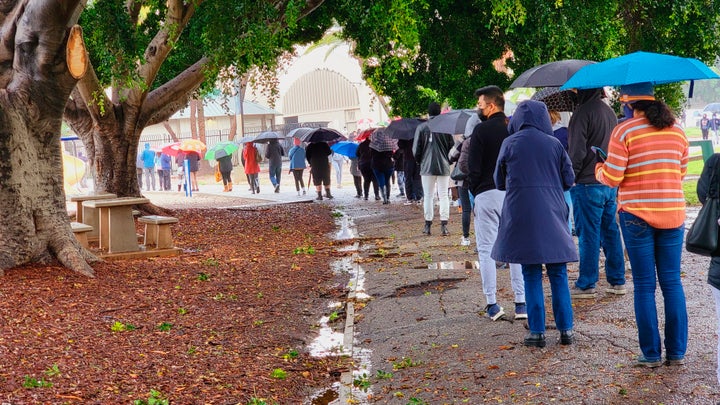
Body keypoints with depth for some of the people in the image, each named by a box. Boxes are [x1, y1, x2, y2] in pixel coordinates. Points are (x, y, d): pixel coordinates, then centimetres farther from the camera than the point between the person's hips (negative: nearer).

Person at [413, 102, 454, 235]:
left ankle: (428, 225, 7)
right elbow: (452, 147, 1)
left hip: (427, 167, 0)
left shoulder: (421, 128, -2)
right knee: (443, 196, 4)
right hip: (443, 167, 0)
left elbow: (416, 149, 0)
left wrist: (420, 161, 17)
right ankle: (444, 225, -1)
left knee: (428, 196, 7)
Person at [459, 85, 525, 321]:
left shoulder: (482, 130, -8)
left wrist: (475, 191, 6)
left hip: (487, 193, -5)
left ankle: (492, 304, -1)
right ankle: (522, 303, 6)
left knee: (486, 249, 2)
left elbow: (473, 167, -8)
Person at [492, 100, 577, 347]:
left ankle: (537, 332, 5)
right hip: (552, 215, 1)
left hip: (520, 214, -1)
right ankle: (566, 329, 8)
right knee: (558, 274, 8)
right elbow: (569, 180, 3)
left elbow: (499, 182, 6)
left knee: (531, 275, 6)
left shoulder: (509, 144, -2)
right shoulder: (554, 144, 0)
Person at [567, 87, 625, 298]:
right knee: (610, 232, 12)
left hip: (588, 184, -8)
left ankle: (586, 285, 2)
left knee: (588, 235, -3)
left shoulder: (583, 112, -13)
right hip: (610, 184, 8)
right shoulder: (610, 112, 14)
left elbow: (577, 151, -16)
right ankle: (617, 282, 16)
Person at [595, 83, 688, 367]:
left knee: (644, 286, 4)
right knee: (672, 283, 11)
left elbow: (612, 178, -10)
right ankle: (677, 352, 14)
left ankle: (651, 354, 7)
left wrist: (598, 169, 11)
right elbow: (681, 172, 12)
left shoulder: (624, 132, -10)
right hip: (673, 214, 4)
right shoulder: (677, 130, 6)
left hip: (637, 215, -4)